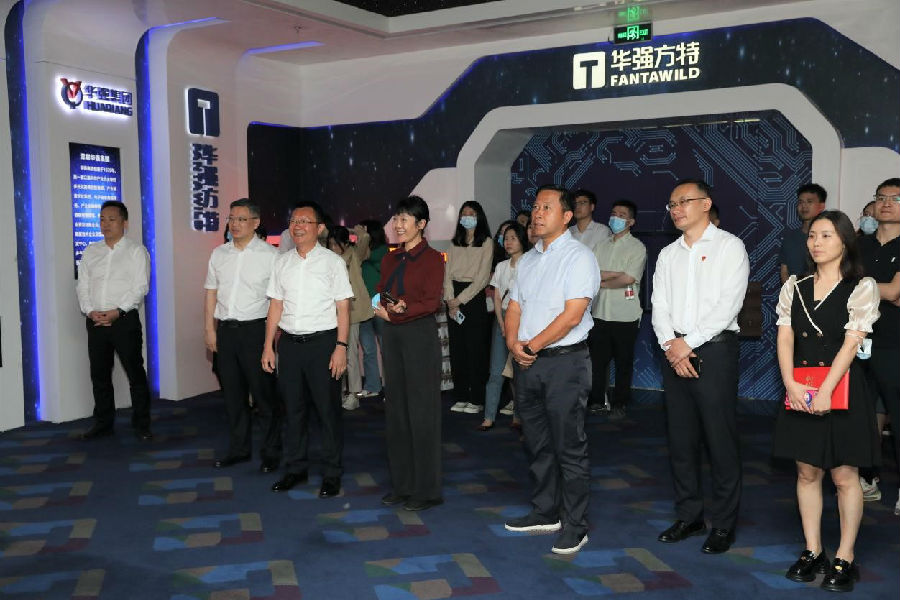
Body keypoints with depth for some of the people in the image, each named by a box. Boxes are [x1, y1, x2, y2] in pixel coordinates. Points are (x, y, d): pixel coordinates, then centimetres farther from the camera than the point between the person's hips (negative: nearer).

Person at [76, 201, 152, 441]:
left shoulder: (136, 251, -1)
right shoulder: (90, 252, 14)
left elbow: (140, 286, -9)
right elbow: (82, 285, 9)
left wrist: (117, 311, -17)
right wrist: (90, 311, -7)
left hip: (124, 320, -5)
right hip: (95, 321, 5)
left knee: (135, 373, -1)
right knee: (99, 374, 10)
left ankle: (141, 424, 8)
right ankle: (103, 423, 22)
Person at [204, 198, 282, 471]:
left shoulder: (270, 255, -5)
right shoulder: (219, 253, 10)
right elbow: (211, 293, 13)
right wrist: (210, 330, 8)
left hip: (255, 328, -5)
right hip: (225, 330, 5)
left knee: (264, 394, 0)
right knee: (232, 394, 13)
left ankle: (271, 453, 12)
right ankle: (238, 449, 26)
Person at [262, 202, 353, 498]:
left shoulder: (332, 261, -2)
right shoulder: (282, 263, 10)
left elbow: (343, 308, -5)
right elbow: (275, 306, 11)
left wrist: (341, 347, -12)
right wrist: (268, 346, 7)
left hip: (323, 342, -4)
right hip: (289, 342, 4)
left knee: (328, 409, 2)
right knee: (293, 408, 12)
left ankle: (332, 474, 13)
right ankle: (295, 469, 25)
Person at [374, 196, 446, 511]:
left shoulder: (432, 258, -7)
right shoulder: (390, 259, 14)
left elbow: (432, 302, -14)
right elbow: (381, 295, 15)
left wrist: (405, 308, -29)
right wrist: (382, 308, -6)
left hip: (420, 334, -7)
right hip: (392, 334, 7)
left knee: (422, 411, -2)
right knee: (396, 409, 11)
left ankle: (426, 489, 7)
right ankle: (401, 483, 22)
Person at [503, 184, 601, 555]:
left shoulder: (579, 257, -8)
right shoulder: (527, 260, 15)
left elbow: (571, 315, -16)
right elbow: (514, 308, 14)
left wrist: (532, 346, -14)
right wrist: (513, 343, -5)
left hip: (564, 361, -7)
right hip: (526, 362, 7)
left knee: (569, 448, -1)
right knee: (537, 444, 15)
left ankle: (574, 527, 9)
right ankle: (545, 514, 28)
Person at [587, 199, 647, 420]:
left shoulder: (637, 247, -3)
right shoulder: (601, 245, 12)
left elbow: (628, 279, -15)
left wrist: (602, 282, -5)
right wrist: (616, 274, -12)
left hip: (625, 315, -4)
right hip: (600, 313, 4)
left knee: (623, 362, 6)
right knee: (597, 359, 7)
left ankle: (619, 404, 16)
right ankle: (596, 400, 18)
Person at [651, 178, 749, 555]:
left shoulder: (729, 247, -1)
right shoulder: (668, 254, 15)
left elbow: (728, 304, -11)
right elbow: (659, 306, 8)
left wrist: (688, 342, -15)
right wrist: (671, 346, -8)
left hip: (713, 350, -5)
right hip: (674, 351, 6)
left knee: (720, 439, -2)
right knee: (680, 438, 10)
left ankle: (724, 524, 9)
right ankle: (688, 516, 22)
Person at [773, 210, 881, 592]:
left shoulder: (861, 288, -4)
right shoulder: (794, 287, 8)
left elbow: (851, 343, -12)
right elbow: (785, 338, 2)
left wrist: (825, 391, -19)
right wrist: (791, 384, -12)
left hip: (841, 388, -4)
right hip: (800, 390, 4)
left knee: (844, 476, 3)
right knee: (807, 472, 9)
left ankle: (844, 558, 15)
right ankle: (812, 552, 21)